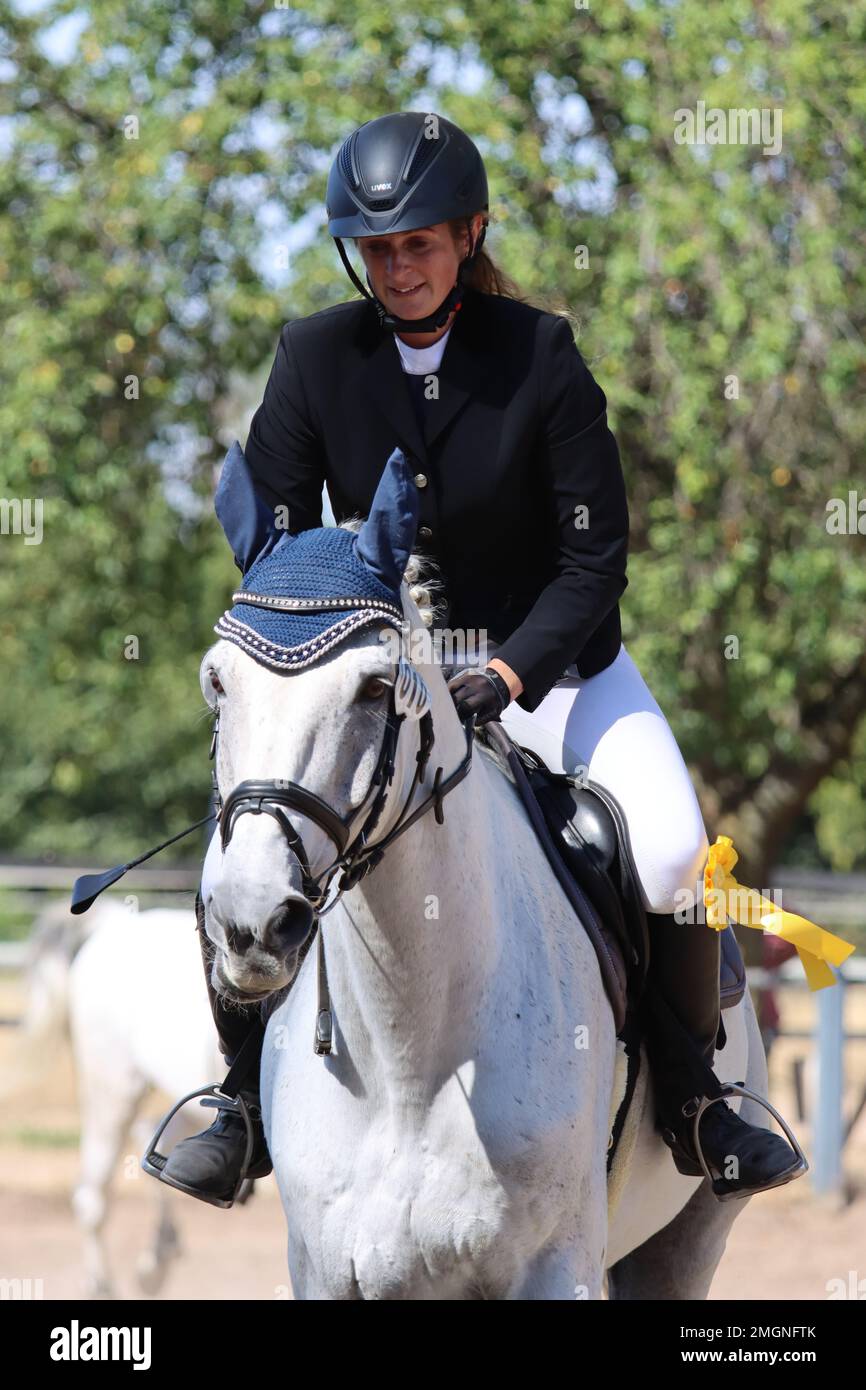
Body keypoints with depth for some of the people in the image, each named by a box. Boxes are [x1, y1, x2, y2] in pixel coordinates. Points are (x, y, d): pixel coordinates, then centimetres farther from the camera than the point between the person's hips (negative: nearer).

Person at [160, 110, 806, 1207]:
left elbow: (595, 556, -13)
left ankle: (692, 1102, -4)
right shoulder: (315, 356, -7)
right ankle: (249, 1099, 5)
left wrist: (508, 674, -26)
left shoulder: (539, 354, -13)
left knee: (669, 847, -25)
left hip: (549, 663, -2)